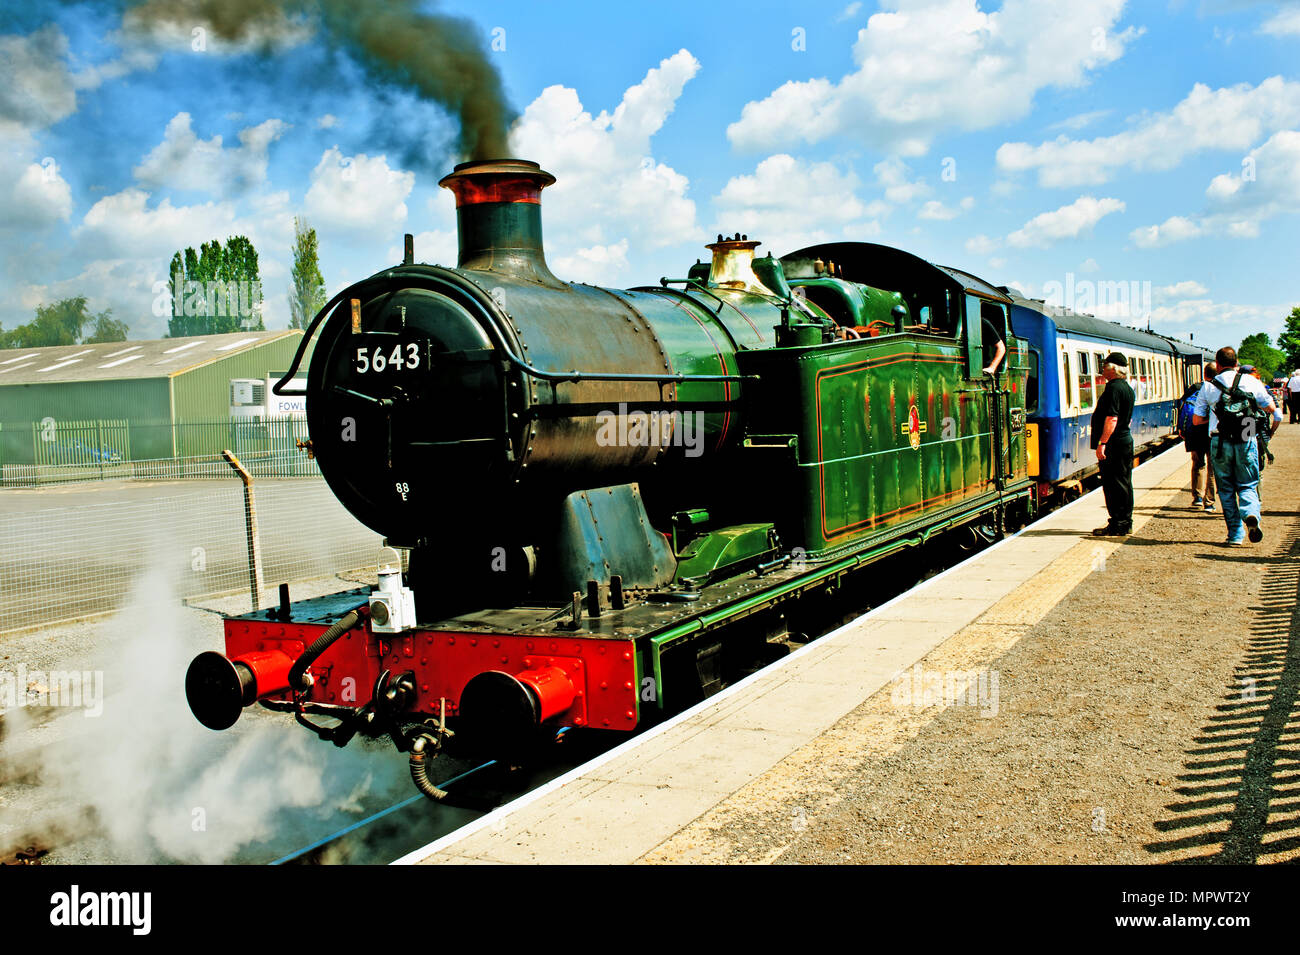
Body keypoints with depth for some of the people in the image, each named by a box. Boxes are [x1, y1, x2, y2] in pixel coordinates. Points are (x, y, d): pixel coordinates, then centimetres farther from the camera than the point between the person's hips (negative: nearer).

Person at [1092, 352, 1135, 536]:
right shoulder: (1127, 388, 16)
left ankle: (1117, 526, -3)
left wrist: (1102, 443, -24)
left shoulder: (1113, 388, -16)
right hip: (1126, 440, 10)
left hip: (1114, 444, -10)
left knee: (1113, 484, -6)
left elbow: (1112, 419, -23)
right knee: (1124, 483, 13)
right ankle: (1126, 523, 20)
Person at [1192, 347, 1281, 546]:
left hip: (1219, 442, 0)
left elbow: (1196, 420, 4)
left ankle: (1235, 535, 8)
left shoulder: (1208, 386, 3)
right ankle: (1251, 515, -20)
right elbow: (1271, 408, 15)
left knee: (1226, 490, 10)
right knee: (1248, 485, 11)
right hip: (1246, 441, 0)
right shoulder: (1251, 381, 4)